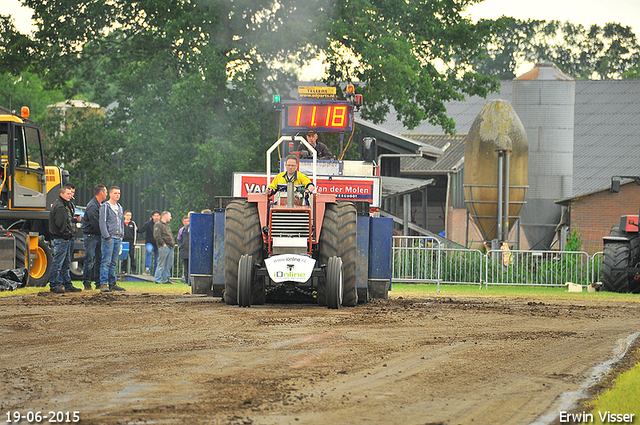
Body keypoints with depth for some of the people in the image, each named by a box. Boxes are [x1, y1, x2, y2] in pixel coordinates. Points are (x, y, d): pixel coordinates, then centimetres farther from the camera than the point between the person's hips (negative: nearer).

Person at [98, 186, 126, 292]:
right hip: (109, 238, -7)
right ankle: (103, 284, -11)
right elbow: (102, 223, -9)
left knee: (114, 263, 9)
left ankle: (112, 283, 12)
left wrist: (121, 235, 12)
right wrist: (107, 237, -14)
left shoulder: (120, 208, 17)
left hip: (118, 239, 7)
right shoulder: (105, 207, -5)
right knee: (106, 262, -10)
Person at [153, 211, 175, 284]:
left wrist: (173, 243, 16)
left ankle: (165, 279, 15)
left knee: (168, 264, 9)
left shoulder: (167, 225, 24)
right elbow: (157, 236, -15)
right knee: (161, 264, -8)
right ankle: (157, 279, -6)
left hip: (170, 247, 9)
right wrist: (163, 244, -18)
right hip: (164, 247, -9)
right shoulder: (158, 225, -5)